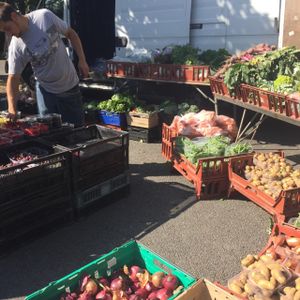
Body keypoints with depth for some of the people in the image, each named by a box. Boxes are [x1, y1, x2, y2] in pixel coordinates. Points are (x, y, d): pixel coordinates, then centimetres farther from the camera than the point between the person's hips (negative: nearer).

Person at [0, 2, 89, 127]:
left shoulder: (45, 16, -16)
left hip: (70, 84, 0)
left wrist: (82, 60, -7)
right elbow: (13, 78, -12)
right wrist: (12, 110, -23)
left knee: (78, 126, 11)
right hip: (46, 90, 0)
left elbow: (70, 33, -3)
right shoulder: (15, 47, -15)